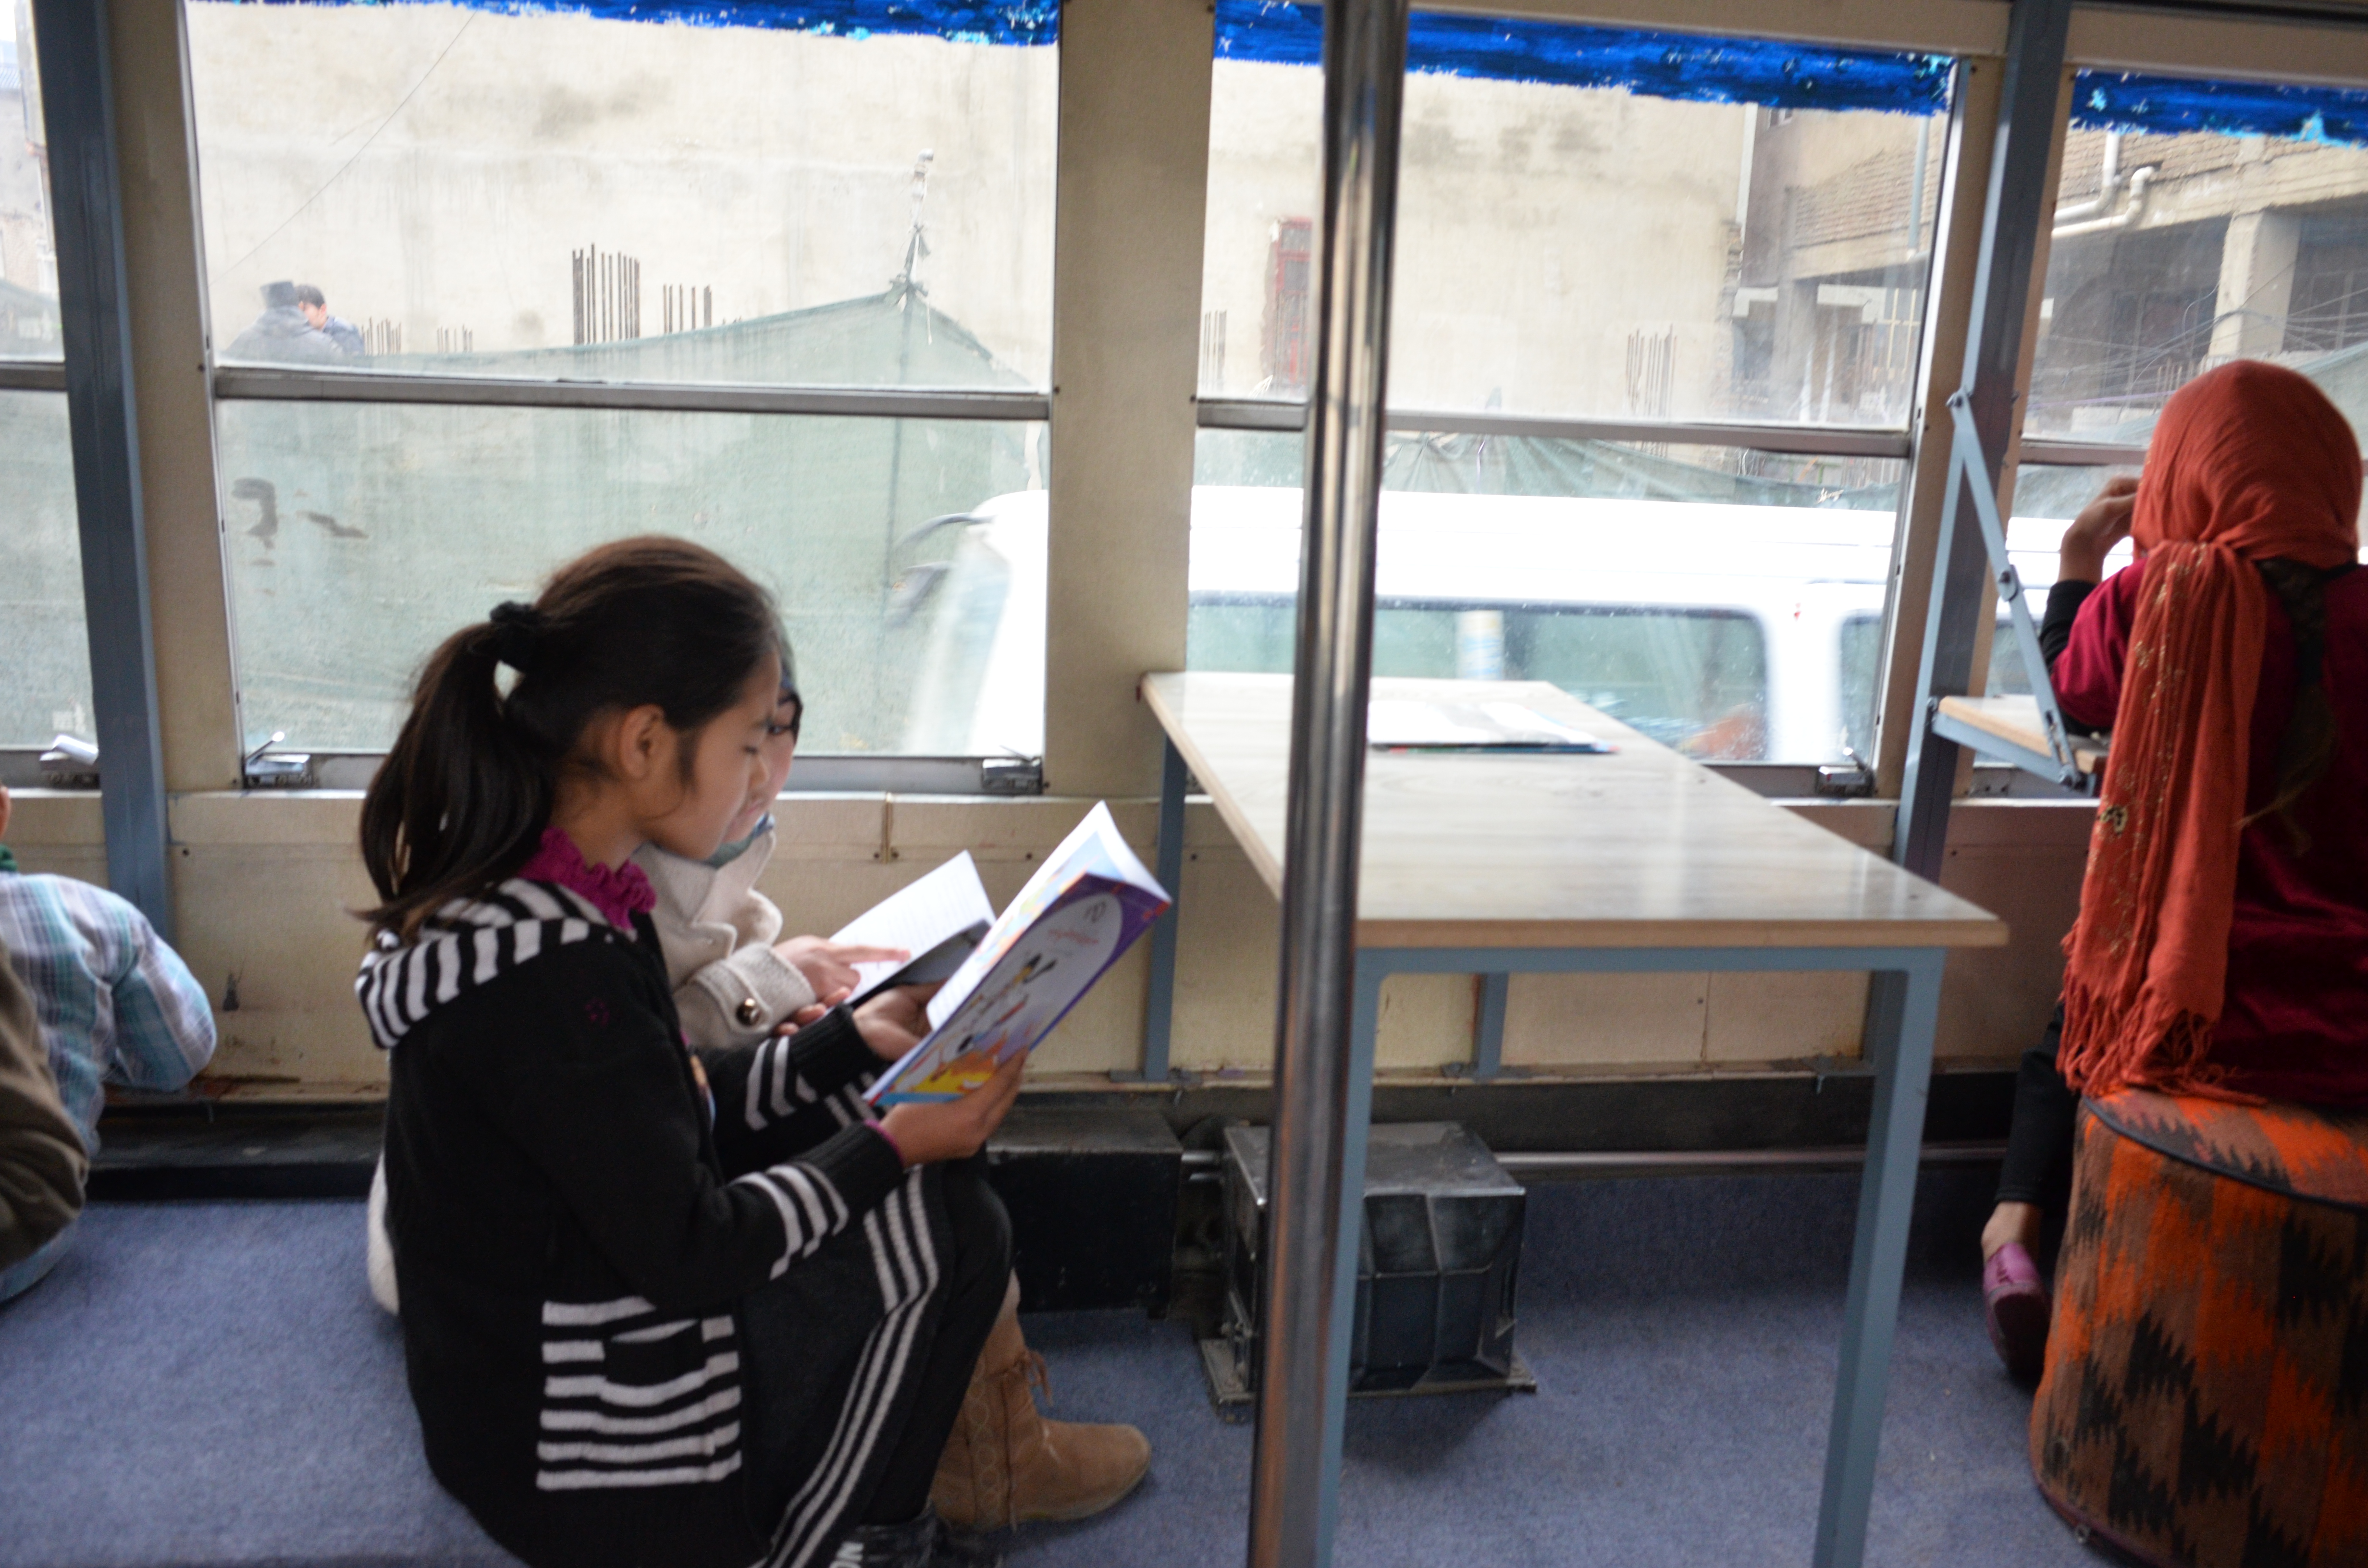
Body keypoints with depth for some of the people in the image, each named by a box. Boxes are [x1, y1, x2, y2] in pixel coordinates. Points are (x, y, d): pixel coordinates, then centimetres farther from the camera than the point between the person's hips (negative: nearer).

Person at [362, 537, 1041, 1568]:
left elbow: (673, 1109, 8)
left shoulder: (526, 897, -1)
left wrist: (852, 1041, 5)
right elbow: (689, 1252, -23)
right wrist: (896, 1144, -13)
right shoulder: (548, 977, -30)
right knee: (946, 1223, -7)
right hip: (583, 1460, -9)